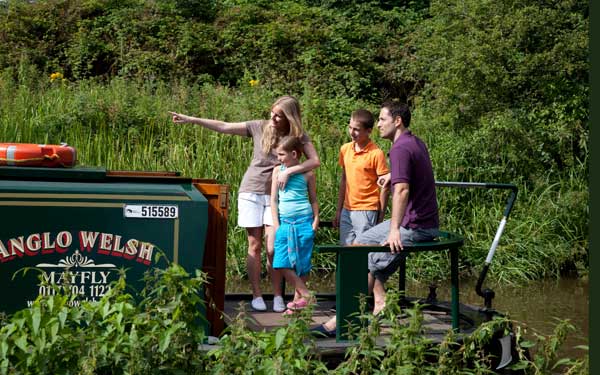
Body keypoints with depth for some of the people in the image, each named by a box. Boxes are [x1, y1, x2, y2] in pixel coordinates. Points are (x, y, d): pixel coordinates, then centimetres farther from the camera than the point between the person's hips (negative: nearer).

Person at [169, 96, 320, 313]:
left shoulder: (298, 137, -4)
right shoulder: (260, 127, -2)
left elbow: (315, 161, -16)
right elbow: (223, 127, 0)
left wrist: (288, 171, -27)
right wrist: (191, 120, -3)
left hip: (276, 197, -1)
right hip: (251, 192, 1)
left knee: (273, 249, -6)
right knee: (254, 247, 2)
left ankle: (278, 296, 7)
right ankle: (256, 295, 10)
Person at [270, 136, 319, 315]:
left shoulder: (307, 174, 2)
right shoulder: (278, 171, 7)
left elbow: (313, 199, 11)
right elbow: (273, 199, 7)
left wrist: (316, 220, 0)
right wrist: (276, 224, 0)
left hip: (304, 221, -2)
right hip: (284, 222, 2)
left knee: (302, 263, 0)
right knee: (282, 263, -8)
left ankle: (298, 298, 12)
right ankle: (306, 295, 1)